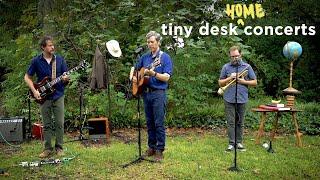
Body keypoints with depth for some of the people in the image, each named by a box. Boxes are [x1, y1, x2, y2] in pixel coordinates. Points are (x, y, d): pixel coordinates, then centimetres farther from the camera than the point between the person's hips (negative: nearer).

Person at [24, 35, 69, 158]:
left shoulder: (60, 59, 2)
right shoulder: (36, 61, -2)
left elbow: (66, 75, 7)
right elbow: (27, 77, 5)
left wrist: (66, 78, -17)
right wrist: (34, 91, -7)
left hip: (58, 96, 1)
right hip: (44, 97, -1)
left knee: (59, 123, 1)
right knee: (47, 124, 5)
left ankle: (59, 147, 12)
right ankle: (48, 148, 15)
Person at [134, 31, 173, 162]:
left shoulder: (165, 57, -4)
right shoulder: (144, 57, 13)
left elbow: (166, 77, -13)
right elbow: (136, 69, 26)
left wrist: (153, 73, -28)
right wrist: (134, 77, 4)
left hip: (158, 93, -6)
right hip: (146, 92, 6)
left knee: (159, 123, -4)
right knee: (149, 122, 12)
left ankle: (159, 150, 3)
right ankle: (152, 147, 21)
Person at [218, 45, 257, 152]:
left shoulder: (247, 67, 7)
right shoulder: (226, 67, 7)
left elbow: (254, 82, 7)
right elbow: (220, 83, 9)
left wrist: (244, 81, -9)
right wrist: (229, 78, -8)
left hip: (242, 99, 1)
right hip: (229, 99, 0)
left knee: (240, 122, 8)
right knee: (231, 122, -1)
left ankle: (239, 142, 17)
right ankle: (231, 143, 4)